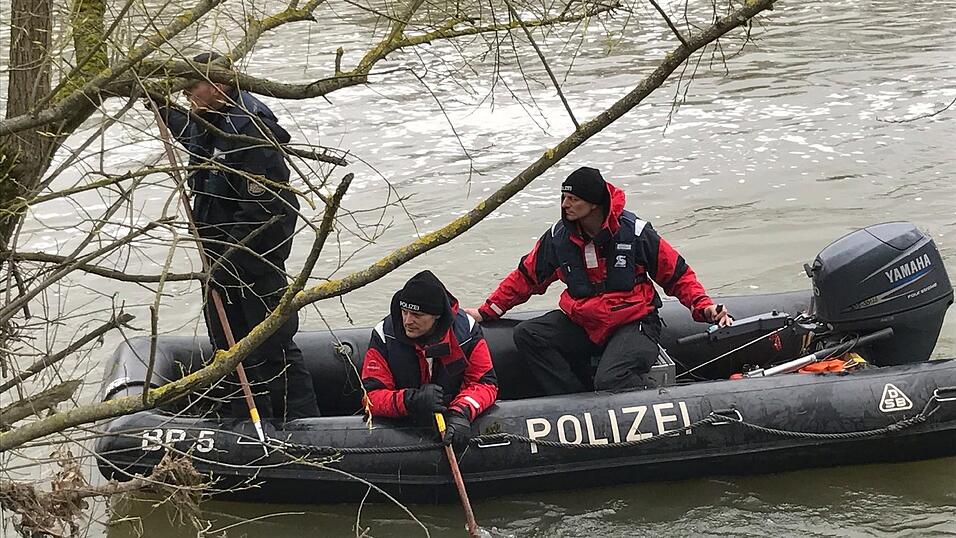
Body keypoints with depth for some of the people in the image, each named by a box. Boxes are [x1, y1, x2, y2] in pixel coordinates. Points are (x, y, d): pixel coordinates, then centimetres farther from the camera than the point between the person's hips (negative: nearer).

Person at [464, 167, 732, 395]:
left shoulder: (634, 232, -10)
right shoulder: (558, 237, 0)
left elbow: (678, 274, 0)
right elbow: (526, 277, 13)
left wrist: (704, 307, -13)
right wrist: (486, 312, 8)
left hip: (634, 324, -6)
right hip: (581, 324, 6)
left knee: (610, 380, -33)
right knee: (527, 335, -15)